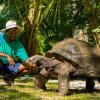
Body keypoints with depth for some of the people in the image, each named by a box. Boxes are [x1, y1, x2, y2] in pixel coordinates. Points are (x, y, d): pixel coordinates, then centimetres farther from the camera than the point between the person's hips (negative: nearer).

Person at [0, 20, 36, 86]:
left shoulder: (18, 45, -7)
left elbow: (25, 59, -18)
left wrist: (31, 65, -39)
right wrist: (7, 56, -38)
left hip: (10, 67, 4)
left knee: (30, 68, -12)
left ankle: (9, 77, 7)